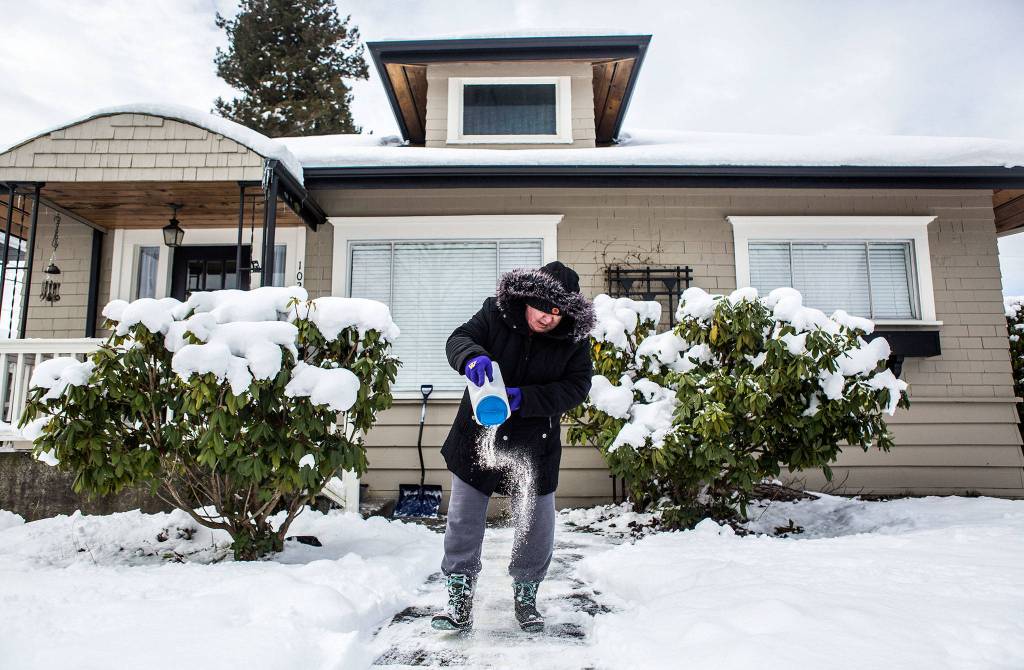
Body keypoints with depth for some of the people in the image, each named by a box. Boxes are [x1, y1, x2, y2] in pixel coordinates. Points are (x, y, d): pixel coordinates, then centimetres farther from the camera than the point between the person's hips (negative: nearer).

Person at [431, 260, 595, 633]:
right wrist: (472, 356, -41)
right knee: (463, 524, 5)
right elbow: (459, 339, -16)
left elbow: (577, 386, -12)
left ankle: (525, 597, 33)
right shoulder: (496, 314, -10)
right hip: (477, 438, 0)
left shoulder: (574, 338, -9)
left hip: (534, 445, 1)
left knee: (537, 526, 10)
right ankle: (459, 602, 20)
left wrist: (526, 398, -26)